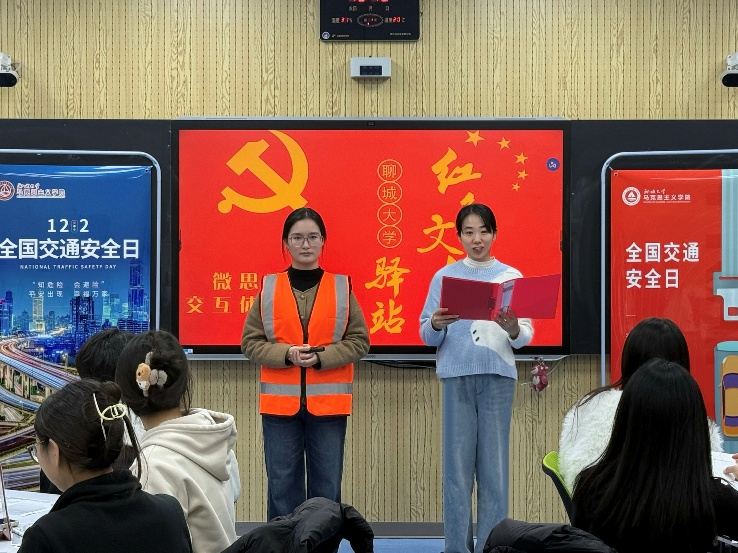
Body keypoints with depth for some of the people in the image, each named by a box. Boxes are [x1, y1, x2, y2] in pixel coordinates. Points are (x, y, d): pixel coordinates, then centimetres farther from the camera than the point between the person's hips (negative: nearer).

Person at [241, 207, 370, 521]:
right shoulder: (269, 288, 3)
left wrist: (322, 356, -13)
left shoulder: (342, 287, 3)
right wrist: (286, 354, -14)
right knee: (282, 485, 5)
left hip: (328, 402, 0)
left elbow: (359, 341, 2)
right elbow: (250, 342, 3)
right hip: (280, 402, 0)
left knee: (327, 486, 6)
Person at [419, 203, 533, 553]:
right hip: (457, 377, 0)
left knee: (494, 468, 1)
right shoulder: (444, 276, 6)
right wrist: (436, 324, -18)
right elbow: (427, 337, 4)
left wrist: (513, 330, -18)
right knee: (458, 466, 0)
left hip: (498, 377, 1)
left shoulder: (511, 276, 7)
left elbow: (527, 336, 3)